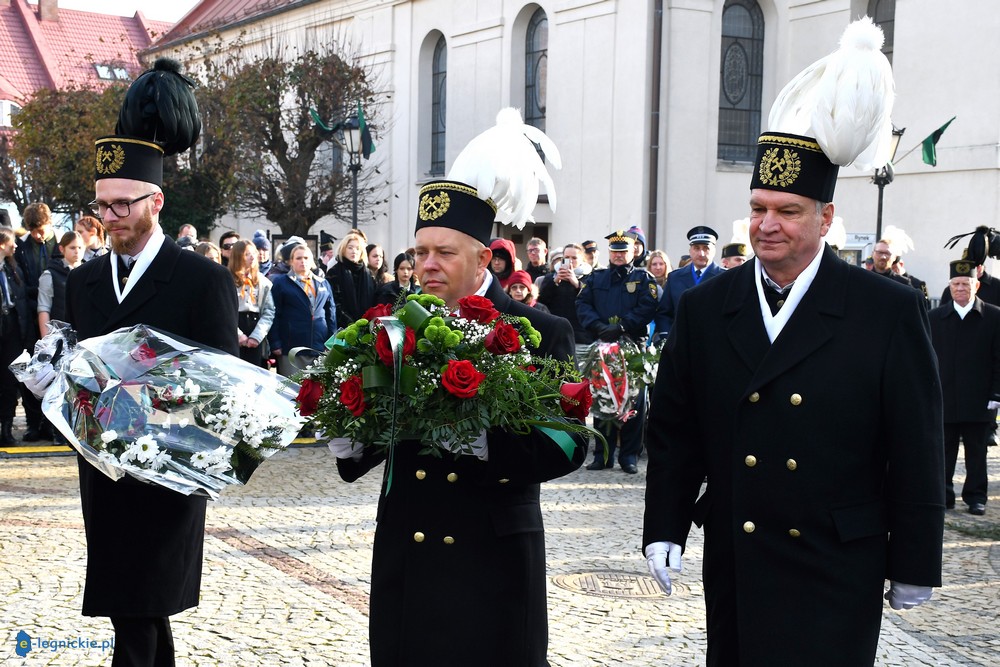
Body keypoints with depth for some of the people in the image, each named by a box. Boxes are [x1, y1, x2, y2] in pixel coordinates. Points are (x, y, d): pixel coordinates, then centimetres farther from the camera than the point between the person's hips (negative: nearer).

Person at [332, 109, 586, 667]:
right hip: (404, 558, 4)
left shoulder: (541, 334, -5)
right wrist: (351, 441, -13)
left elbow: (566, 445, -12)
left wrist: (480, 443, -25)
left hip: (493, 566, -3)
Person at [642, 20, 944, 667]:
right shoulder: (705, 307, 4)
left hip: (836, 575, -3)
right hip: (733, 563, 3)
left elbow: (917, 451, -5)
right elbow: (673, 429, 8)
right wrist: (664, 530, 2)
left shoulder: (891, 312, -6)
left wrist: (913, 567, -3)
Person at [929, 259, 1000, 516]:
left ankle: (976, 497, 16)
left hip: (979, 401, -1)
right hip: (944, 399, 1)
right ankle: (943, 495, 11)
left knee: (977, 453, 7)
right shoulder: (935, 317, 7)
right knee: (943, 453, 4)